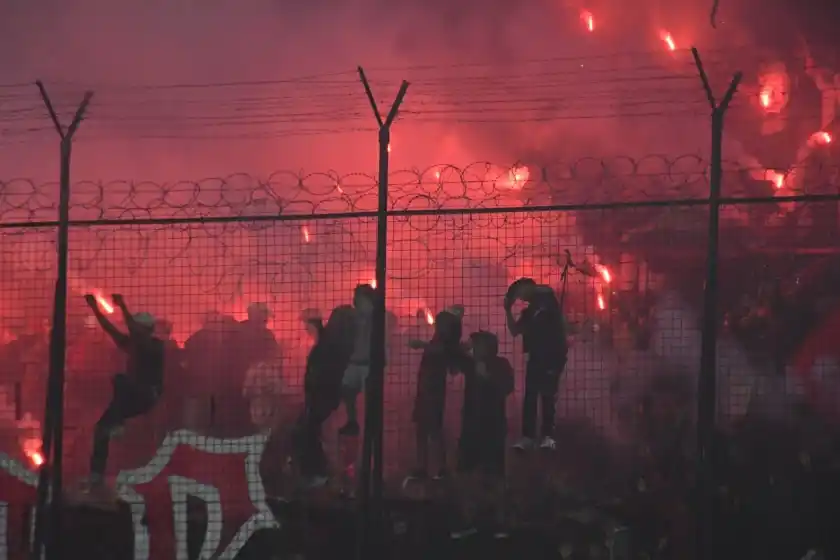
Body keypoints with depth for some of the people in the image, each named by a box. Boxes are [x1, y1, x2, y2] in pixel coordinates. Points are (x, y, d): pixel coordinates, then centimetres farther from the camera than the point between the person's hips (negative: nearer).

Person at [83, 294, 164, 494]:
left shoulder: (156, 346, -7)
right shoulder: (132, 344, 14)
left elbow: (135, 331, -23)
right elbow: (109, 329, 11)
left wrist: (123, 307, -25)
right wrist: (95, 308, 3)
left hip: (148, 396, -7)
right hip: (132, 397, 7)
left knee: (120, 380, -34)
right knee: (101, 427, -8)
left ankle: (117, 423, -31)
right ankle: (97, 474, -9)